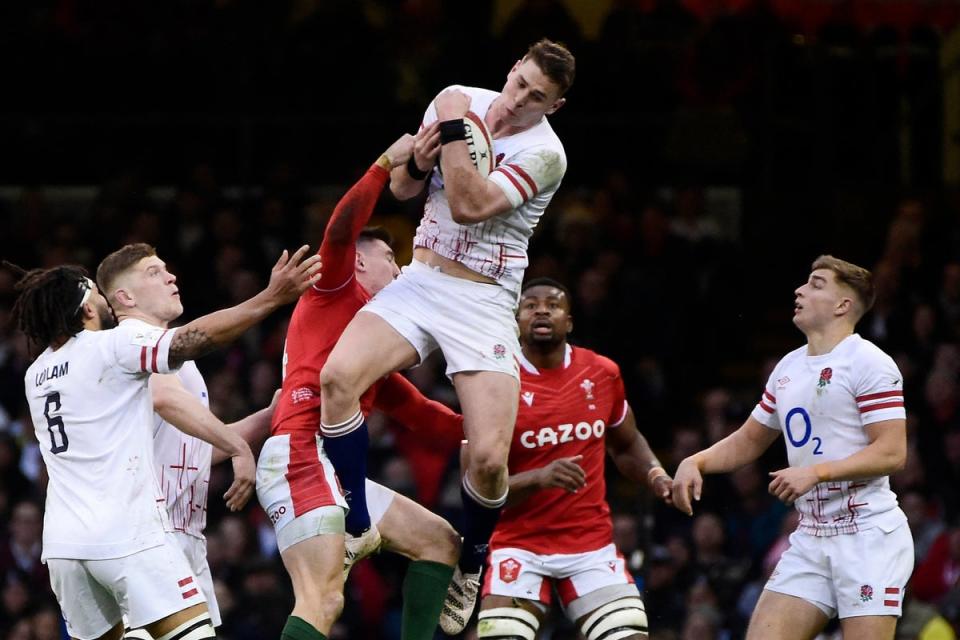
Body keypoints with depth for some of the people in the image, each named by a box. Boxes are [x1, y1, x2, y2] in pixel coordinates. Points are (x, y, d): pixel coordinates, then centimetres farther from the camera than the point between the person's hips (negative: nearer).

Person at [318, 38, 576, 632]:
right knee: (338, 376, -24)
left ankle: (472, 561, 16)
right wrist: (419, 162, -10)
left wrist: (455, 129, -21)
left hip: (484, 303, -4)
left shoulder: (544, 153, -13)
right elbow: (400, 187, 11)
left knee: (490, 459, -15)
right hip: (421, 280, 4)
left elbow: (468, 206, -24)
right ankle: (356, 529, -9)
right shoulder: (460, 99, 2)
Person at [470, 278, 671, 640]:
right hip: (520, 547, -3)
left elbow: (626, 446, 21)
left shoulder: (603, 374, 3)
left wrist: (656, 477, 0)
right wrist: (539, 478, -28)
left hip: (592, 545, 3)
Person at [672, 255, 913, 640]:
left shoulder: (869, 363, -8)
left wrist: (816, 471, -22)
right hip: (810, 537, 8)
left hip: (868, 533, -8)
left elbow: (892, 452, -16)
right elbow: (748, 441, 27)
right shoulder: (789, 367, 16)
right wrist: (694, 463, 9)